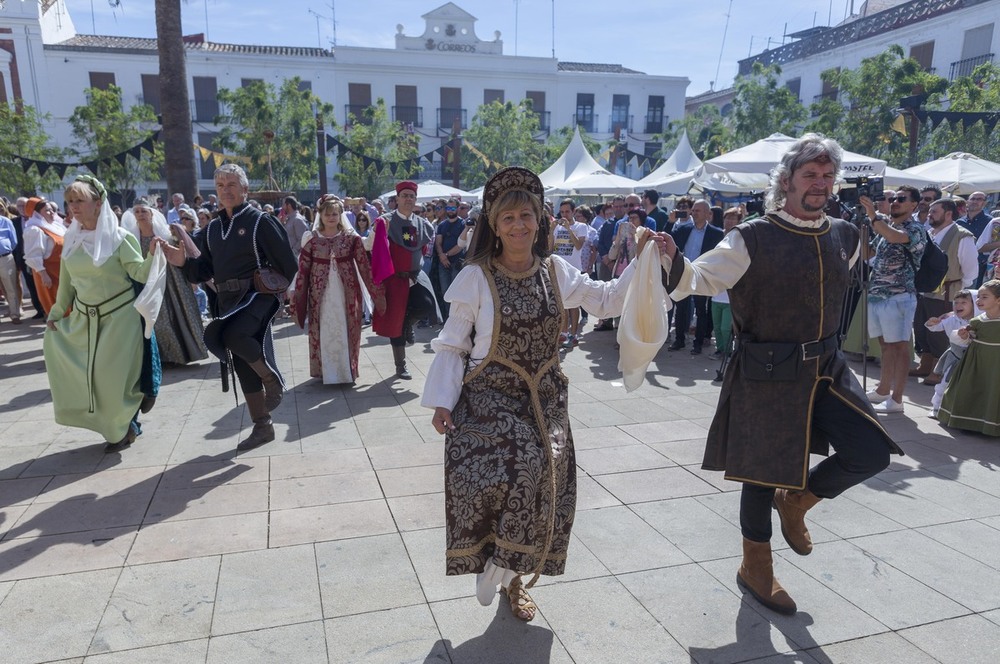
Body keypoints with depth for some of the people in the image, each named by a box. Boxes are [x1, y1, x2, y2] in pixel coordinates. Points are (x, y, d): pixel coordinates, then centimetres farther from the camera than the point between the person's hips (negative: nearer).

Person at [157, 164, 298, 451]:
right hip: (228, 300, 7)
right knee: (243, 366, 8)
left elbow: (286, 261, -8)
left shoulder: (261, 221, -5)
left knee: (232, 334, -34)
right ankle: (262, 426, 20)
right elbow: (205, 269, 14)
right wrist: (183, 261, -3)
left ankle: (273, 379, -9)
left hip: (258, 293, -6)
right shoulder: (212, 229, 14)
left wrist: (284, 294, -12)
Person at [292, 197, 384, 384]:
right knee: (324, 332, 5)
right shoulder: (312, 239, 1)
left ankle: (346, 370, 19)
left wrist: (377, 295, -4)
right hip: (321, 293, 0)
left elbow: (364, 267, -1)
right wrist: (297, 301, 0)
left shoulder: (351, 237, 0)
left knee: (346, 331, 5)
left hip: (346, 293, 0)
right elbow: (303, 270, 1)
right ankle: (327, 372, 17)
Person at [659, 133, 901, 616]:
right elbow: (702, 279, -19)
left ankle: (797, 500, 26)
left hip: (826, 369, 6)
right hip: (767, 374, -5)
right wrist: (675, 262, -39)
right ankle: (755, 570, 30)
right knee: (763, 472, 7)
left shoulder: (845, 237, 7)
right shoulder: (753, 238, -13)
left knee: (871, 452, -4)